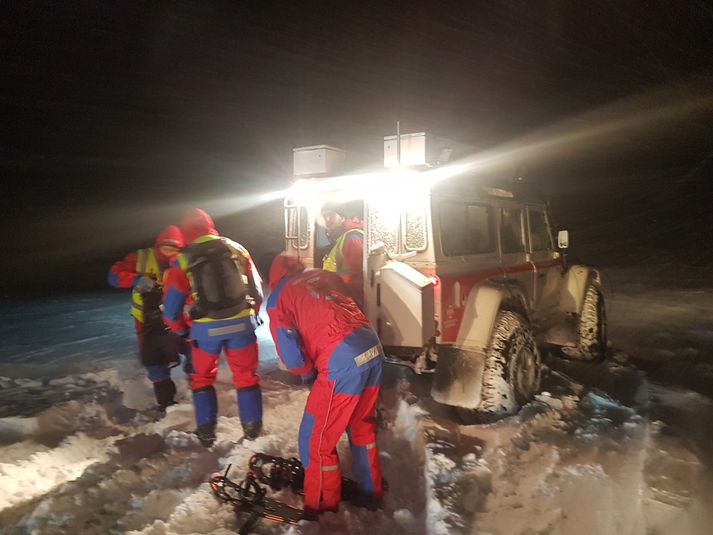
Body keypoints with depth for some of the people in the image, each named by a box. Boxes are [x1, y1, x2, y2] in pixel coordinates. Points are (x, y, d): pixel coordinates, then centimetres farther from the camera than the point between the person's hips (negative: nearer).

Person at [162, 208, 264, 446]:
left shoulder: (182, 261, -5)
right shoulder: (236, 249, 1)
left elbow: (170, 310, -2)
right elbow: (257, 291, 7)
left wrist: (182, 331, 17)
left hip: (206, 329, -1)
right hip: (241, 323, 1)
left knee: (202, 377, 21)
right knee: (246, 375, 19)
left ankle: (206, 432, 24)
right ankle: (252, 427, 26)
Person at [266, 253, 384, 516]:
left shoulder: (278, 298, 5)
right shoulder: (324, 275, 21)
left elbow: (291, 356, -2)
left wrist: (306, 371, 20)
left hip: (342, 361, -7)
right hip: (373, 348, 7)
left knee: (316, 438, 12)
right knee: (362, 424, 27)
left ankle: (321, 506, 26)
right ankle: (370, 491, 43)